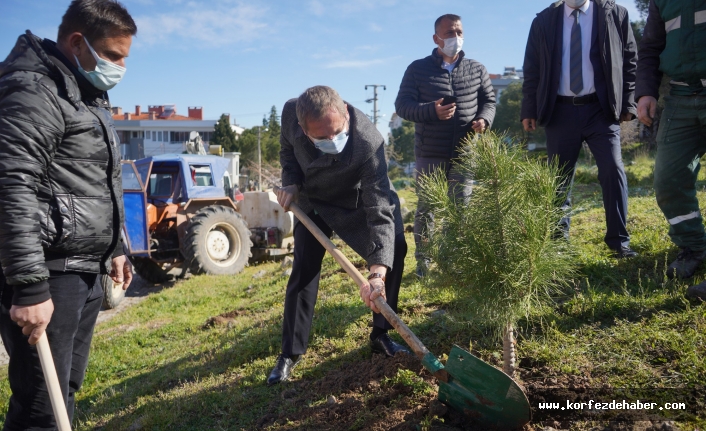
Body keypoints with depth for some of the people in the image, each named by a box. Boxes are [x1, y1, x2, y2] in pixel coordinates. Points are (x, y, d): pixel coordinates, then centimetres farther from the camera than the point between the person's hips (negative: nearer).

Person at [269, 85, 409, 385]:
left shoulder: (369, 143, -42)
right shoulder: (291, 114, -30)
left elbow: (379, 211, -45)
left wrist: (377, 273, -54)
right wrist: (291, 181, -22)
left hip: (357, 202, -1)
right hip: (312, 201, 2)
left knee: (395, 249, -12)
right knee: (303, 272, -3)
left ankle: (380, 336, 8)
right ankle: (290, 352, 10)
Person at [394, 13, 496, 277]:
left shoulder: (477, 70, 9)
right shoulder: (418, 69, 0)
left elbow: (489, 101, 15)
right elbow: (402, 105, -4)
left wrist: (484, 119, -8)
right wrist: (432, 110, -22)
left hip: (464, 153, 2)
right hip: (429, 153, -2)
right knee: (426, 208, 4)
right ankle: (423, 262, 16)